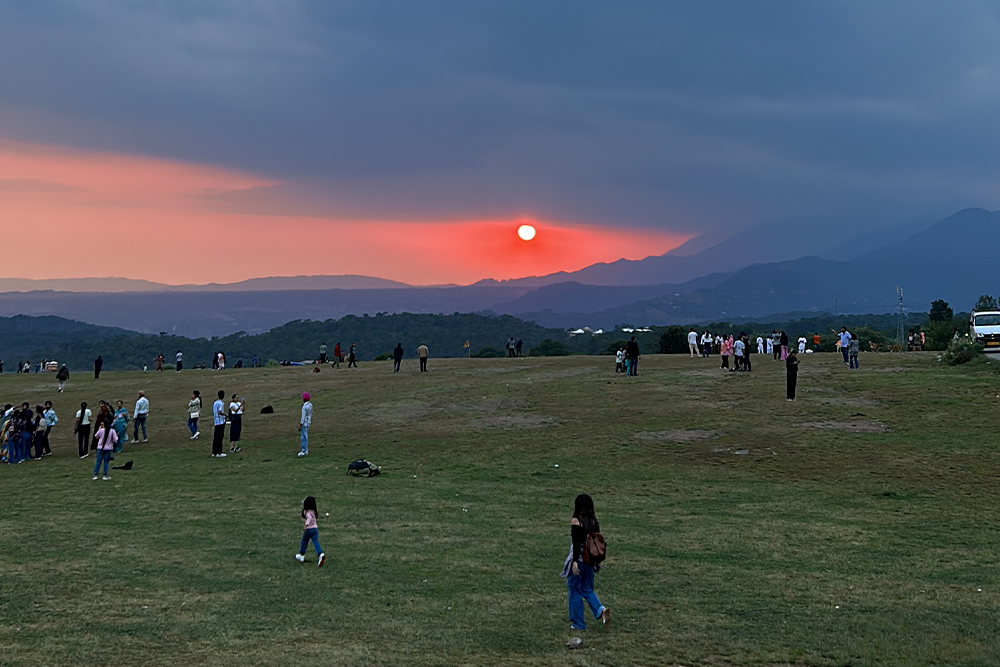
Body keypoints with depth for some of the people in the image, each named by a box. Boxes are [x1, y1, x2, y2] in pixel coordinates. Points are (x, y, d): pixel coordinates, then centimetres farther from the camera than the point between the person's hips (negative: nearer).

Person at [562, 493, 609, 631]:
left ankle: (578, 624, 13)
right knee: (587, 589, 18)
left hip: (579, 558, -6)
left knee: (575, 590, 7)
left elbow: (577, 543, -20)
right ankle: (601, 610, -5)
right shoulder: (594, 522, 5)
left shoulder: (576, 522, -15)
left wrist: (575, 562, -20)